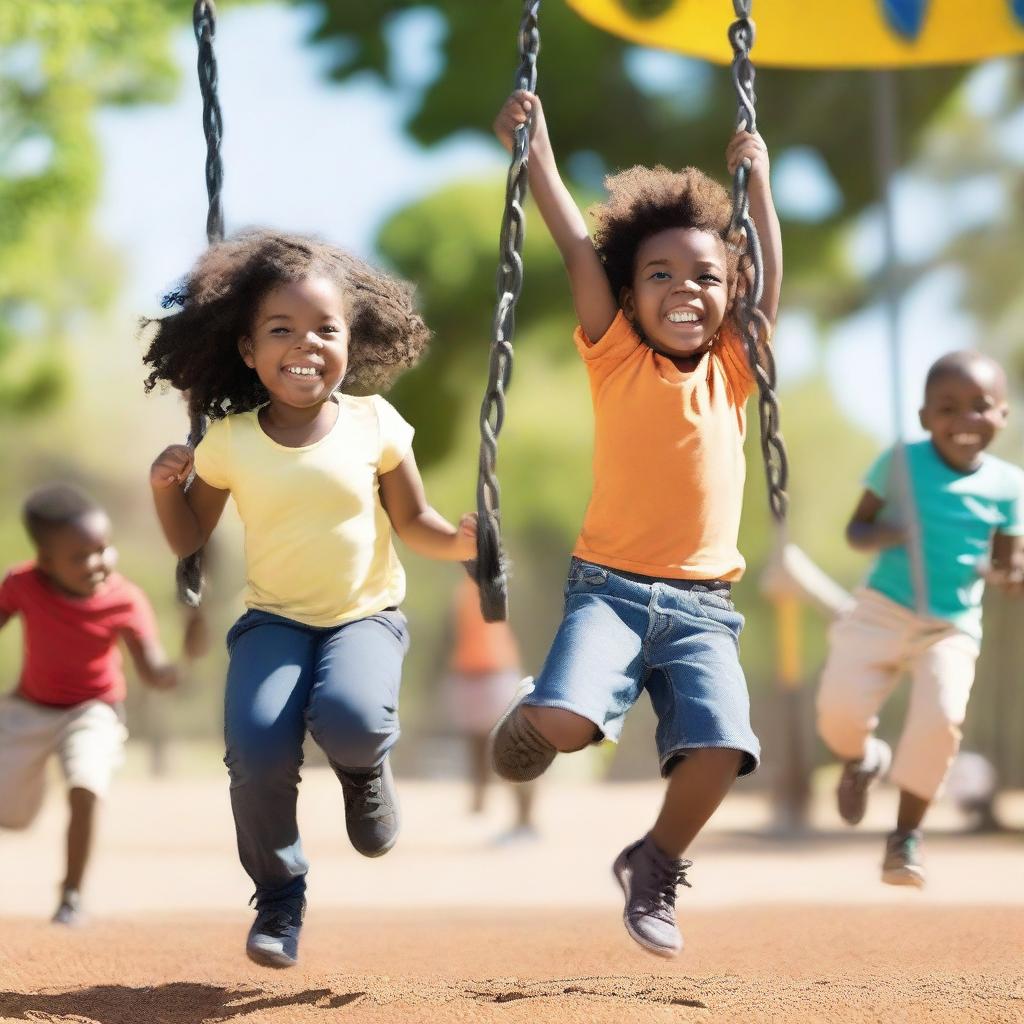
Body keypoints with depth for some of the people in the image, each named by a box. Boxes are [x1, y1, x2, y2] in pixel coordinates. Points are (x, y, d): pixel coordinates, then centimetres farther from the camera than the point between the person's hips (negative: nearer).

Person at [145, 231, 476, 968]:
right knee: (257, 743, -26)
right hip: (275, 620, 1)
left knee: (351, 719, -33)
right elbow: (189, 540, 9)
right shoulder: (229, 442, -3)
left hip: (365, 615, -1)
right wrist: (166, 487, -10)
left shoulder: (374, 424, -5)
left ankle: (367, 769, 8)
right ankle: (279, 893, 0)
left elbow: (413, 521, 5)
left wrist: (458, 541, -15)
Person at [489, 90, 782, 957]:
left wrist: (758, 182, 12)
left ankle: (657, 863, 8)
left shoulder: (732, 371, 13)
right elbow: (577, 246, -1)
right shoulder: (616, 359, 5)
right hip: (610, 588, -2)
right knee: (560, 722, -28)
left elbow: (770, 275, 13)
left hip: (703, 606, 3)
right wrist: (536, 150, -7)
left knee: (719, 747, -21)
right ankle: (529, 725, 10)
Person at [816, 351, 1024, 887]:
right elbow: (856, 528, 0)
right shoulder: (900, 462, -7)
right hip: (882, 610, 0)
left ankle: (906, 836, -1)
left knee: (940, 719, -20)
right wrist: (884, 535, -23)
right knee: (840, 708, -11)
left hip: (953, 625, 0)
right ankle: (862, 760, 29)